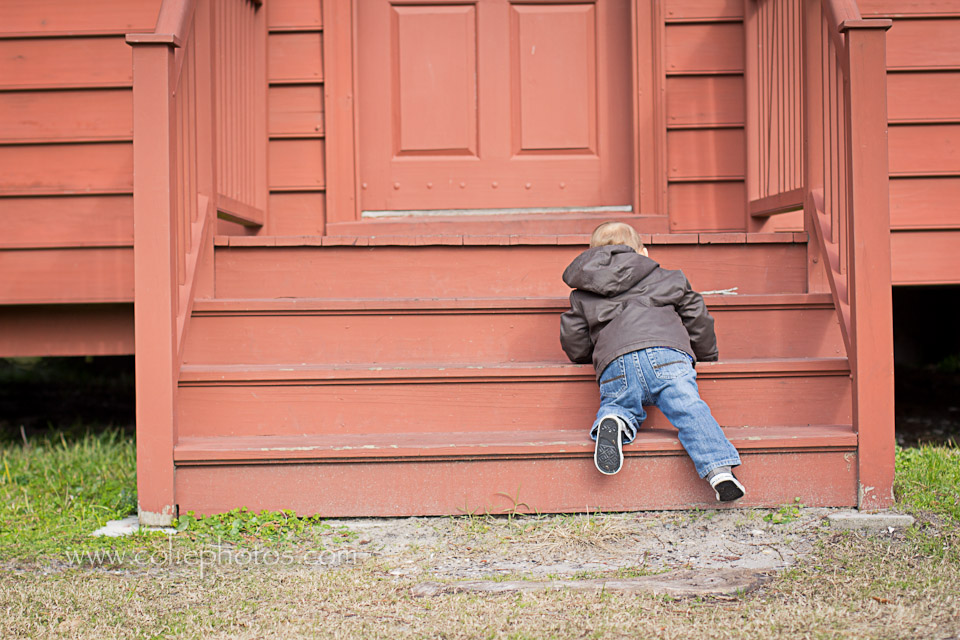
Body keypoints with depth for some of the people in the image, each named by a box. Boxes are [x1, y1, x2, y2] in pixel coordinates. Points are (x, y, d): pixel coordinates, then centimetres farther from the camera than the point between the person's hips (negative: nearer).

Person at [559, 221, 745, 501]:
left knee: (616, 404, 22)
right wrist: (705, 354, 47)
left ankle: (612, 420, -15)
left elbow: (575, 347, 27)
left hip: (614, 364, 1)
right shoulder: (666, 279, 31)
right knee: (689, 409, -9)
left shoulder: (582, 297, 31)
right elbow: (696, 315, 31)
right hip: (667, 353, -1)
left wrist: (596, 355, 49)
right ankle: (720, 470, -31)